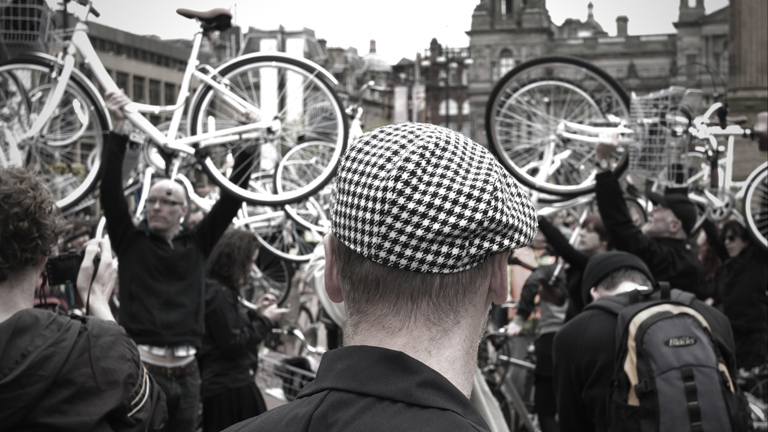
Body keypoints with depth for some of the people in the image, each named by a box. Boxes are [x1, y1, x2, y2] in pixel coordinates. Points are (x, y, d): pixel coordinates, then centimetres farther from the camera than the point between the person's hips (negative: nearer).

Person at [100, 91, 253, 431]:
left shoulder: (197, 244, 9)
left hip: (186, 372, 3)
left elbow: (231, 198, 6)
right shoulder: (130, 241, 3)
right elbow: (110, 190, -8)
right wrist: (118, 129, -17)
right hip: (141, 367, -3)